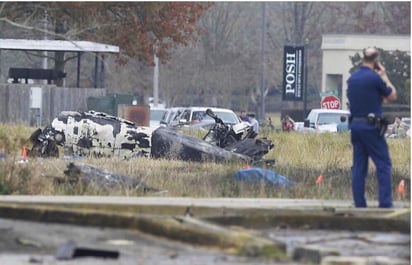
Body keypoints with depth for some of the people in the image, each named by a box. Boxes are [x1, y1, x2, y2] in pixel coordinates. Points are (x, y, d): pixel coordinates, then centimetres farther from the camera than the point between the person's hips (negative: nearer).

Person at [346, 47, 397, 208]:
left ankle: (359, 204, 5)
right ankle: (385, 204, -7)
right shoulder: (375, 78, -13)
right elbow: (392, 96, -1)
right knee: (383, 165, -1)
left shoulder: (352, 79, 8)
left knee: (358, 166, 7)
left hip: (355, 125, 7)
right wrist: (384, 76, 8)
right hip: (371, 127, -7)